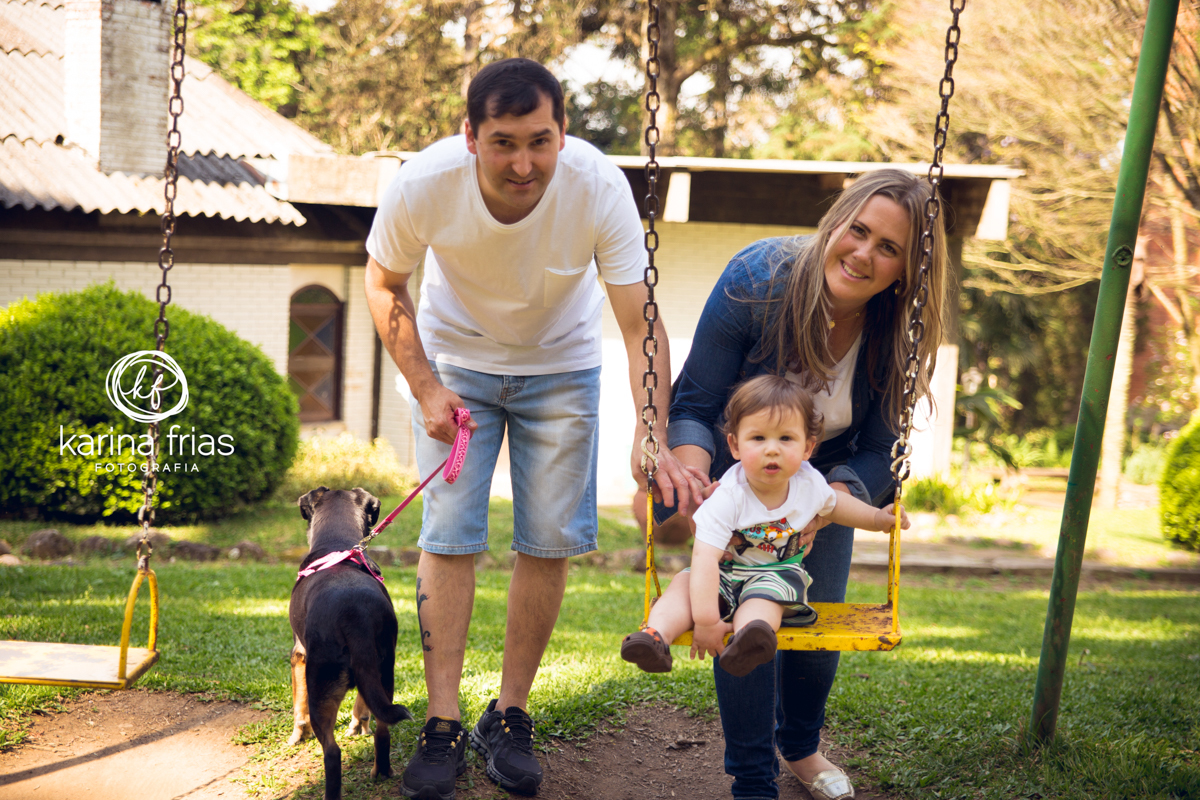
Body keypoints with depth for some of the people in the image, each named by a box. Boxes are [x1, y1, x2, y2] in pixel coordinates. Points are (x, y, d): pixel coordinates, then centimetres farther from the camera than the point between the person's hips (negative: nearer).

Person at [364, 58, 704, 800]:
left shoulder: (600, 186, -32)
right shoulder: (422, 186, -29)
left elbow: (642, 326, -28)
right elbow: (385, 285, -8)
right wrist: (426, 389, -16)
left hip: (561, 366, 1)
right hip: (456, 360, 0)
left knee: (551, 541, -2)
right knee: (449, 535, -8)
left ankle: (511, 717, 13)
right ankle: (444, 725, 1)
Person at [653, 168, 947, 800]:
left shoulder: (901, 333, -23)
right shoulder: (758, 278, -31)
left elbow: (877, 452, -17)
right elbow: (693, 405, -24)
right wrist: (691, 473, -45)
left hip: (828, 479, 3)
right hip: (733, 470, -2)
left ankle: (801, 747, 32)